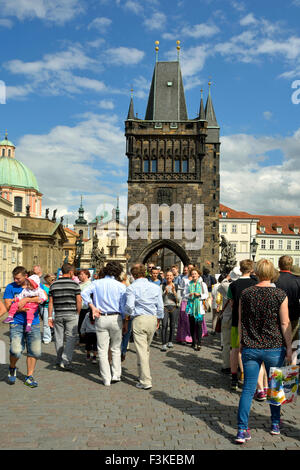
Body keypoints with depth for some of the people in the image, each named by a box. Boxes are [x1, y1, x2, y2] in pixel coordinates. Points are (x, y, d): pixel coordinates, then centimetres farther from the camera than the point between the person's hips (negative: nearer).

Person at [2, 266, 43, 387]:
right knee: (16, 351, -15)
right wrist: (25, 309, -15)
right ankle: (12, 368, 17)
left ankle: (29, 376, 20)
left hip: (33, 324, 2)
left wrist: (25, 300, -18)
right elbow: (8, 306, -4)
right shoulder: (10, 287, 3)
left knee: (35, 352, 2)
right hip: (16, 323, -2)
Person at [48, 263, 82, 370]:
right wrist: (77, 313, 7)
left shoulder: (53, 284, 6)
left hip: (58, 315, 4)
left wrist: (50, 317, 9)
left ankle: (59, 360, 24)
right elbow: (79, 301, -7)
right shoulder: (74, 284, -4)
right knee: (71, 338, 0)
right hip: (71, 314, -4)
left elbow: (51, 302, 6)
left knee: (59, 338, 13)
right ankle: (66, 361, -8)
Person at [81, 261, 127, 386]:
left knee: (102, 350, 6)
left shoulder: (97, 283, 4)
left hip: (101, 319, 1)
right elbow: (123, 307, -1)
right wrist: (125, 322, 6)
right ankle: (116, 375, 13)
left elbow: (84, 293, -9)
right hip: (116, 318, 0)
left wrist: (92, 307, -4)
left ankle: (106, 379, 8)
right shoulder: (121, 286, -1)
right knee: (116, 349, 15)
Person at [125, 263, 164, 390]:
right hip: (153, 319, 5)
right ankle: (143, 374, 31)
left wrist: (131, 313, 8)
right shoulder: (156, 287, 7)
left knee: (141, 350, -2)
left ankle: (146, 381, -2)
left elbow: (129, 306, -14)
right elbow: (160, 306, 8)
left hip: (139, 319, -5)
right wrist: (158, 320, 20)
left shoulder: (131, 288, -6)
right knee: (146, 349, 19)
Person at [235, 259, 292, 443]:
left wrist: (242, 343, 18)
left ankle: (242, 431, 1)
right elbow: (285, 323, -7)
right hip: (274, 348, -1)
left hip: (250, 348, 1)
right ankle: (276, 425, 32)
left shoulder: (246, 293, 0)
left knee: (248, 389, 4)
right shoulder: (280, 294, -8)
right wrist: (289, 347, 2)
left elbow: (241, 322, 7)